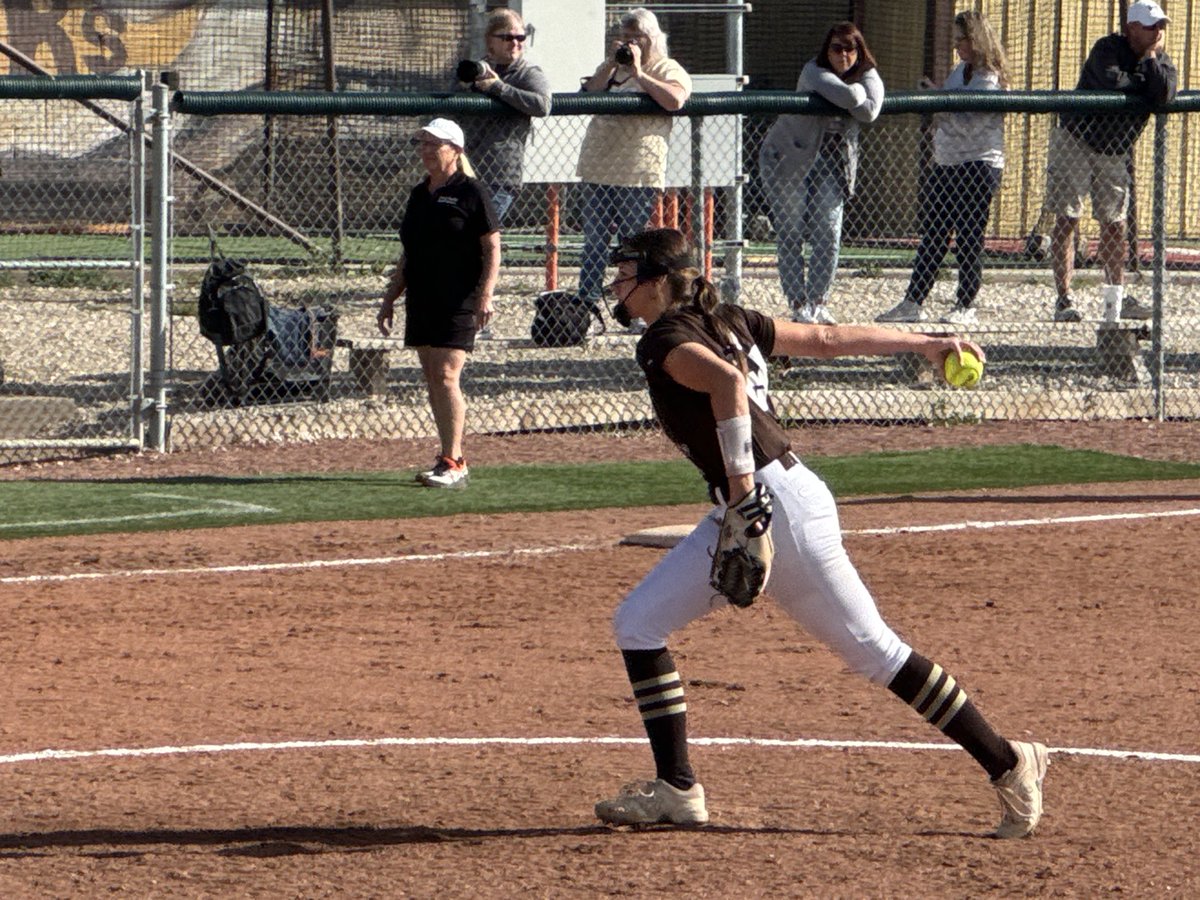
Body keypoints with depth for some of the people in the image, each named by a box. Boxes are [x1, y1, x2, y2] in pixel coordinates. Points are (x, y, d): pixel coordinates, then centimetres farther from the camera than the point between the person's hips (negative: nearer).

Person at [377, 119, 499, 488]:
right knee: (432, 381, 7)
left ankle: (453, 464, -16)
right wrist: (389, 299, 19)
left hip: (458, 302, -8)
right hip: (421, 302, 8)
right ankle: (450, 457, 13)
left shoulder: (471, 193, -6)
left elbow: (492, 249, -8)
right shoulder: (419, 195, 16)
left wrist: (485, 296, -17)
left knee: (446, 377, -15)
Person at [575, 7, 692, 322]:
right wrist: (610, 65, -2)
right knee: (594, 242, 1)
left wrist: (638, 73, -14)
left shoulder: (666, 69, 3)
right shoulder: (611, 68, 22)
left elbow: (674, 100, -18)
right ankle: (586, 304, 1)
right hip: (598, 167, 5)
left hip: (638, 172, -5)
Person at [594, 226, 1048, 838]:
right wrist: (921, 343, 23)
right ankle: (675, 790, 9)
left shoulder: (666, 341, -11)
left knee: (874, 651, -3)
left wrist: (741, 488, -32)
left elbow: (729, 381, -31)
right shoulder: (724, 322, 15)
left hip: (775, 505, -10)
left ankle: (1008, 765, 3)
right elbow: (827, 338, 18)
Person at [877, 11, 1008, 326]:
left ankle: (966, 307, 2)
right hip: (945, 164, 9)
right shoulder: (960, 71, 15)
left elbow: (968, 124, -21)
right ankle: (913, 303, 11)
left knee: (968, 239, -4)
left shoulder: (989, 79, -13)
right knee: (931, 235, 9)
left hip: (978, 166, -9)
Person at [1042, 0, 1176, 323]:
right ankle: (1064, 300, -7)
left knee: (1114, 224, 6)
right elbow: (1112, 82, -33)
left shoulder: (1160, 62, 1)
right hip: (1075, 141, -5)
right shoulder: (1108, 49, -13)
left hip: (1116, 153, 5)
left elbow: (1165, 94, -20)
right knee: (1067, 219, -7)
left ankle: (1117, 298, 13)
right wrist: (1145, 84, -16)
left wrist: (1150, 57, -17)